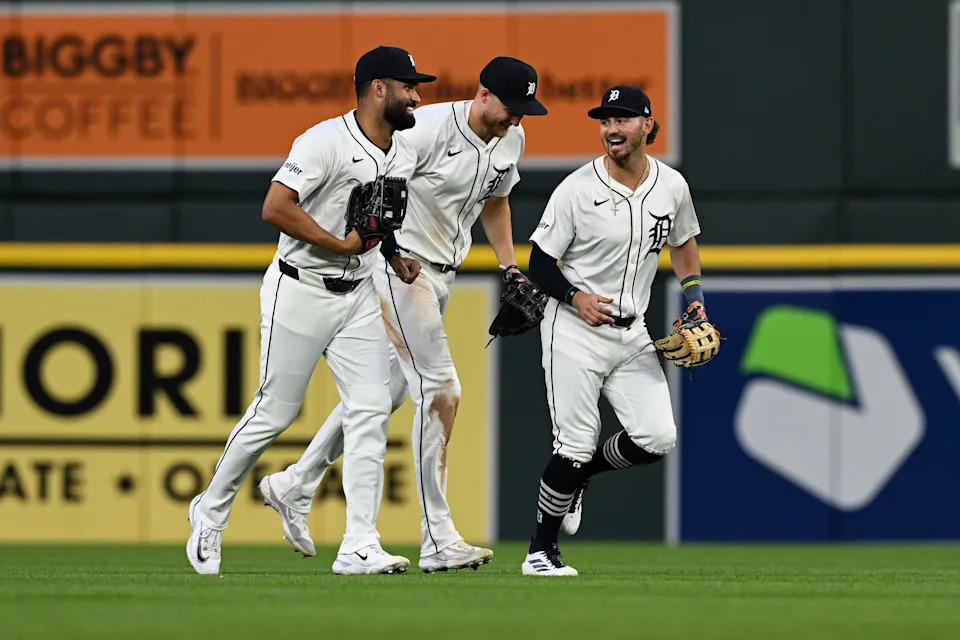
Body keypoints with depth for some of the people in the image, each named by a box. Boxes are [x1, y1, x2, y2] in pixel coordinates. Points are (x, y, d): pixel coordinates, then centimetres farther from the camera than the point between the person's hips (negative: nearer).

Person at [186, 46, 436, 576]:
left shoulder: (404, 157, 8)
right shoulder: (327, 142, -17)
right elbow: (275, 208, -25)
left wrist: (397, 256, 8)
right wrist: (342, 245, -21)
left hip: (358, 294, 7)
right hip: (300, 291, -7)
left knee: (371, 409, -7)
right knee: (275, 412, 0)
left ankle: (359, 546, -10)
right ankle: (211, 512, 22)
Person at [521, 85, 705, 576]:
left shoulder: (671, 186, 1)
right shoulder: (577, 190, -12)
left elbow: (683, 244, 21)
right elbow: (539, 264, -6)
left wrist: (694, 301, 7)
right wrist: (575, 296, -23)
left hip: (632, 333, 5)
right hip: (575, 332, -5)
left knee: (657, 438, -7)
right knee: (576, 445, -8)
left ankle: (574, 477, 21)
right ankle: (540, 552, 6)